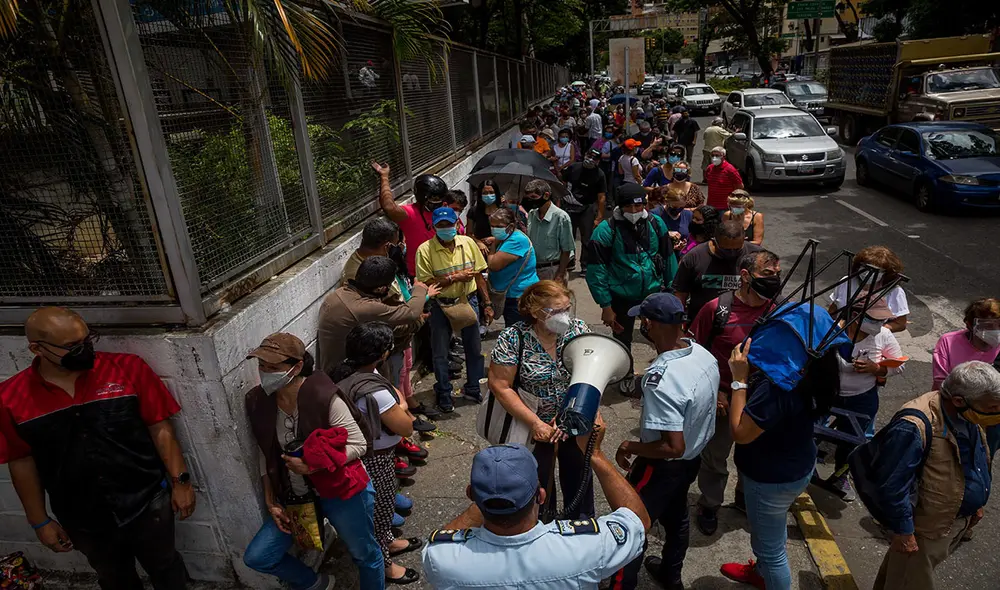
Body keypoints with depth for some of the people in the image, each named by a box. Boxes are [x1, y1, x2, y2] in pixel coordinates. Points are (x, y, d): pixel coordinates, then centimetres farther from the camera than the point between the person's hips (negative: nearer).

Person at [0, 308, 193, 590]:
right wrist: (40, 521, 5)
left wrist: (180, 480, -9)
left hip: (147, 503, -2)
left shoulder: (128, 368, -17)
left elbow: (159, 428, -10)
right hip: (82, 520, 2)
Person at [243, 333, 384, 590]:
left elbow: (359, 445, -18)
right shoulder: (257, 401, -9)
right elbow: (266, 455, 5)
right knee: (256, 557, 4)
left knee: (364, 554, 13)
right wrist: (271, 501, 3)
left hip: (341, 492, -5)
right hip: (296, 497, 5)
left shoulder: (323, 397, -26)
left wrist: (315, 465, -28)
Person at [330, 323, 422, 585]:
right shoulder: (375, 392, -36)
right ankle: (383, 565, 38)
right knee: (380, 509, 15)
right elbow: (406, 428, -23)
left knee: (379, 506, 30)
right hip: (373, 459, -9)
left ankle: (387, 542, 53)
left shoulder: (345, 372, -8)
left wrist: (394, 406, -12)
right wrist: (400, 408, -7)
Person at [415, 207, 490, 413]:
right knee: (440, 353, 9)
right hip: (441, 306, -3)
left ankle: (472, 388, 36)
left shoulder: (468, 243, -3)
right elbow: (425, 283, -18)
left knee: (474, 348, 15)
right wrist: (455, 277, -23)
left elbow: (478, 275, 3)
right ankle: (443, 394, 29)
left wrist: (487, 303, 4)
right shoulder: (425, 250, -15)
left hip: (468, 301, 3)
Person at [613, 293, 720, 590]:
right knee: (676, 518, 29)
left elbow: (673, 447, -34)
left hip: (664, 467, -8)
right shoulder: (704, 355, -11)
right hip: (694, 458, 8)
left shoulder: (661, 381, -38)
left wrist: (629, 447, -18)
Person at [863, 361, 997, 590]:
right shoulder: (914, 427, -35)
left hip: (959, 518, 7)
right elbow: (892, 485, -29)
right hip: (926, 525, -7)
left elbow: (979, 463, 12)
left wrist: (976, 504, 18)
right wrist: (902, 530, -22)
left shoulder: (970, 415, -7)